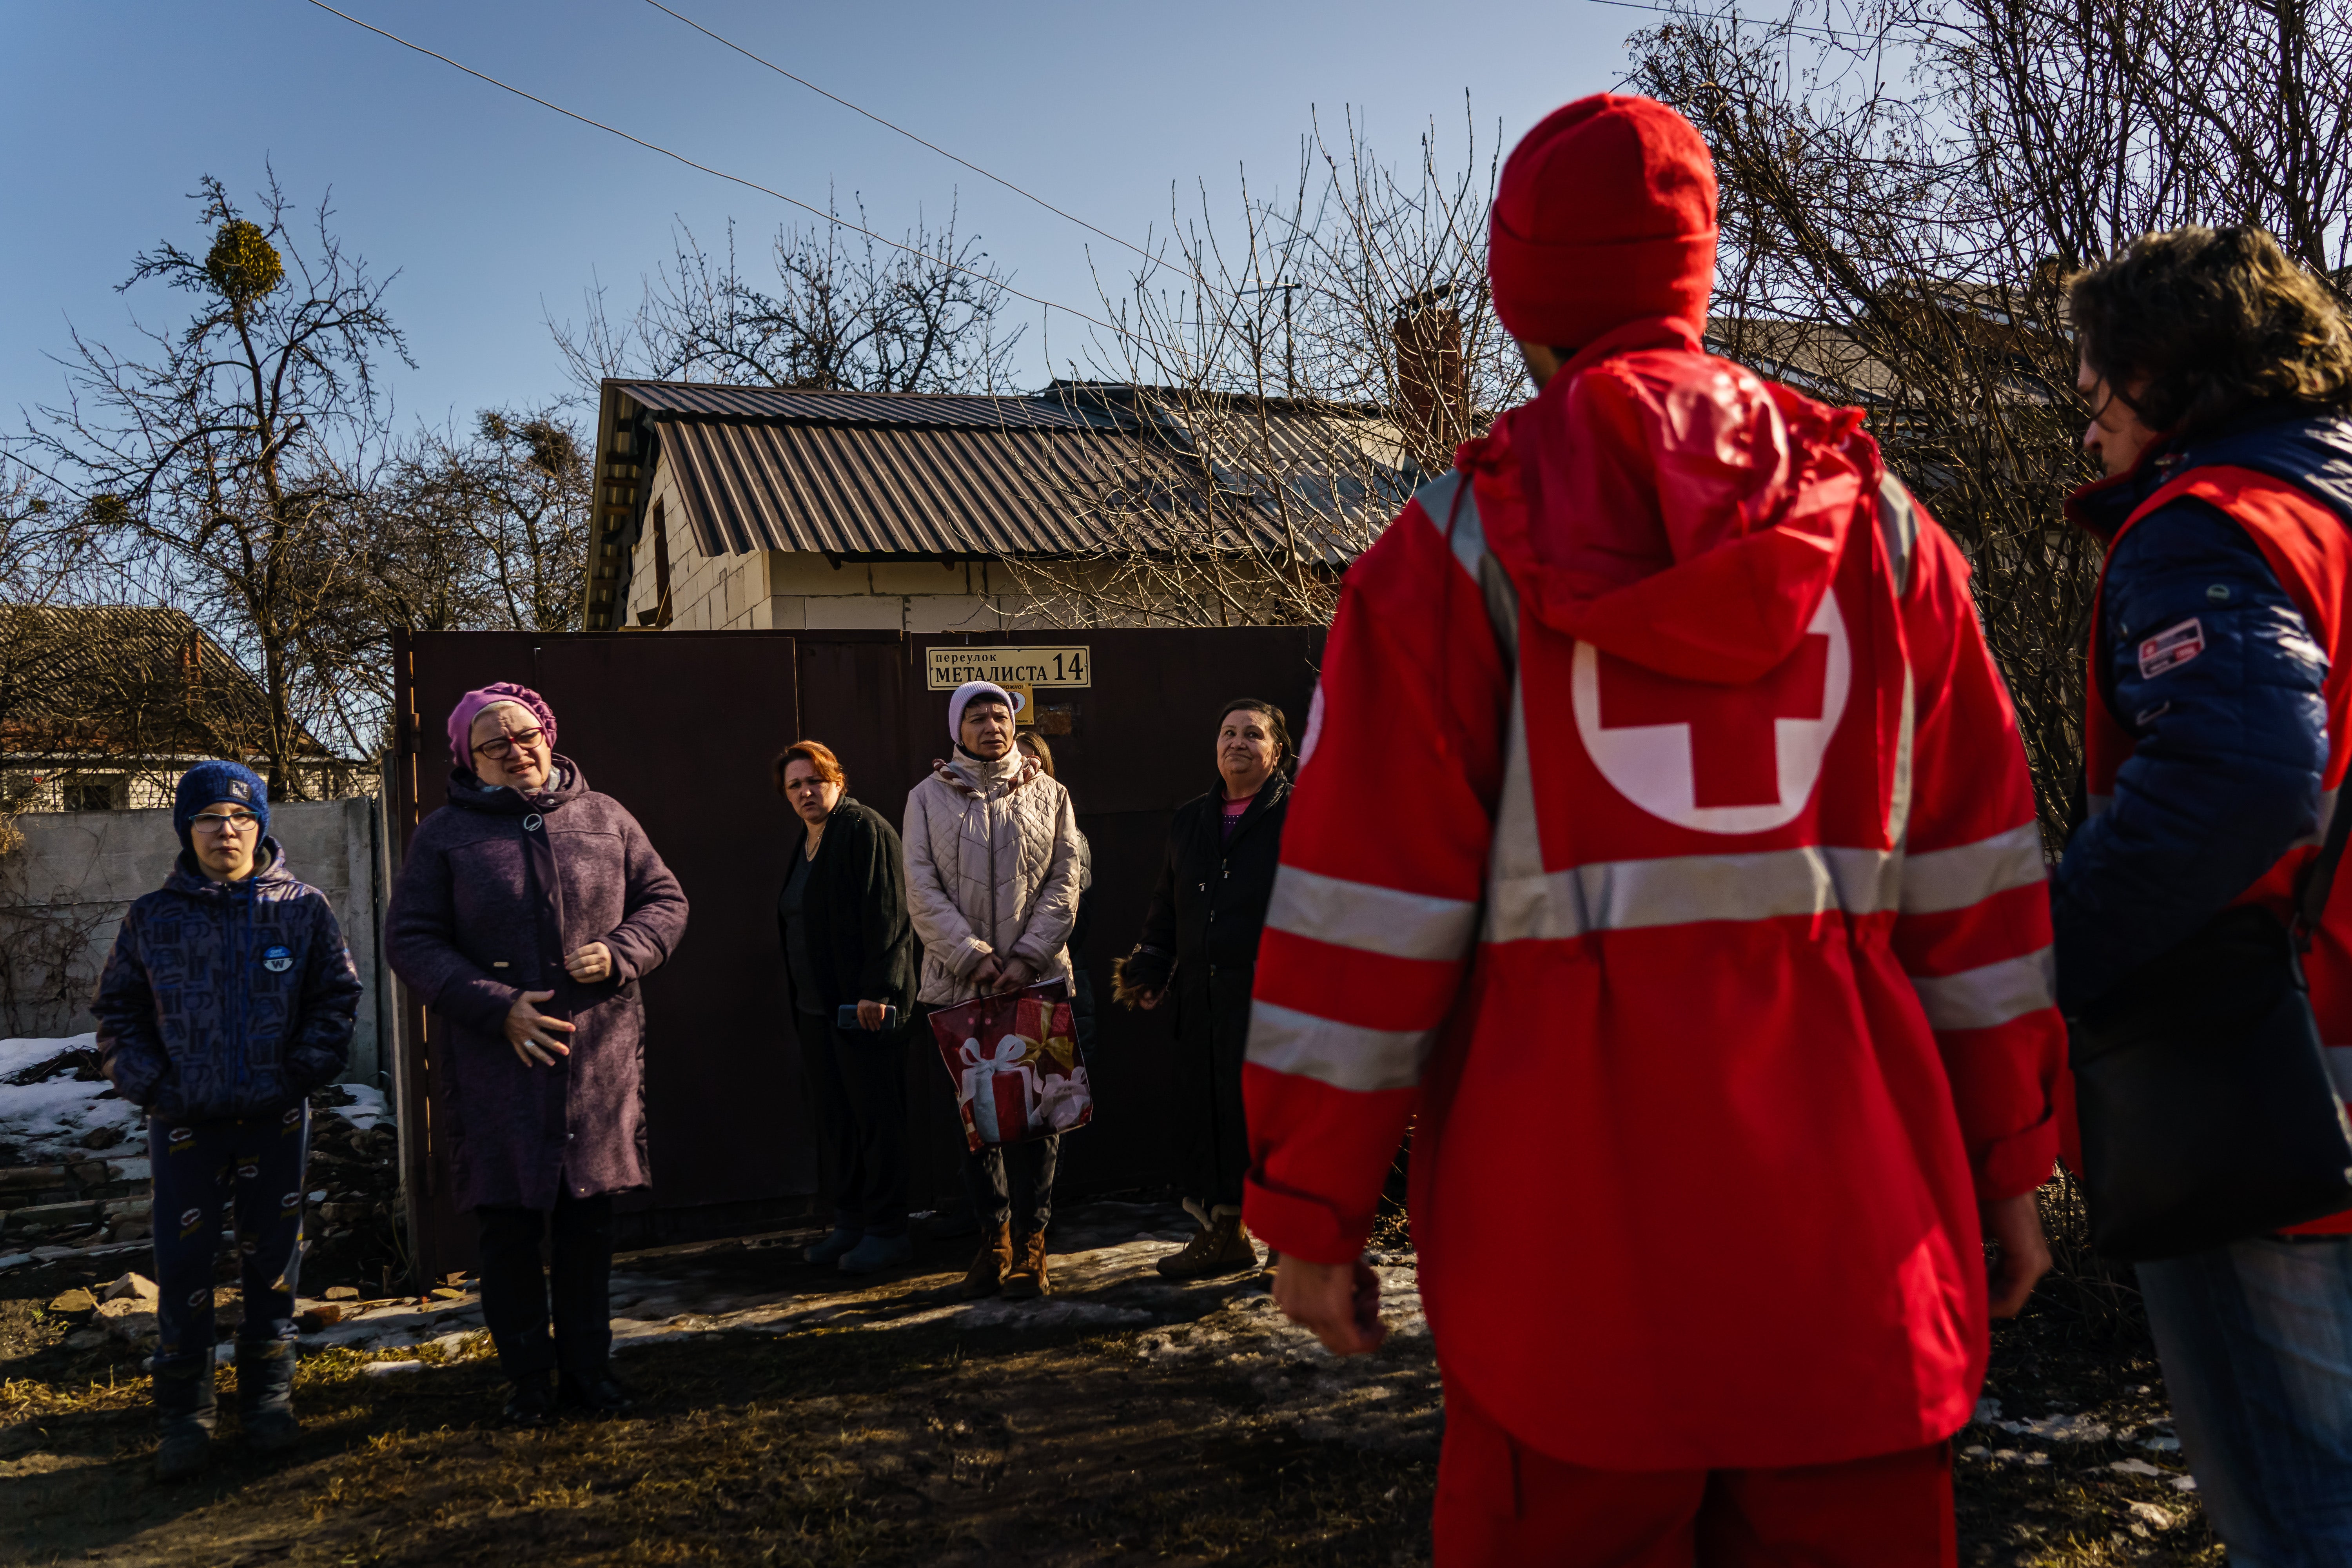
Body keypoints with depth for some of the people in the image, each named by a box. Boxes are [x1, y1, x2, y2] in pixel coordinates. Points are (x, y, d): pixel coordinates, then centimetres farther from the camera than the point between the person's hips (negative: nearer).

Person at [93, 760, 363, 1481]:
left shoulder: (303, 909, 1)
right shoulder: (152, 918, 2)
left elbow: (337, 996, 6)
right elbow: (117, 1010, 8)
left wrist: (303, 1071, -4)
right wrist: (152, 1085, -3)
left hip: (277, 1117, 1)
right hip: (185, 1121, 0)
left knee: (272, 1258, 9)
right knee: (183, 1266, 0)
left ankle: (267, 1396, 24)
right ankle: (184, 1414, 14)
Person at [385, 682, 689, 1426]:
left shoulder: (605, 818, 7)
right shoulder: (445, 834, 1)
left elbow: (665, 901, 12)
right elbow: (410, 939, -2)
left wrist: (620, 954, -9)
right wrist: (499, 1008, -13)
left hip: (600, 1057, 2)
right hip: (495, 1062, -2)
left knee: (588, 1223, 10)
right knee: (508, 1228, 4)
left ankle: (588, 1365, 25)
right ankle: (528, 1376, 22)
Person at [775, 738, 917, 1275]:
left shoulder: (866, 830, -10)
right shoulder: (805, 843, 17)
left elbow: (888, 916, -17)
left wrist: (877, 990, -21)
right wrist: (797, 998, 17)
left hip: (864, 1006, -9)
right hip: (816, 1005, 9)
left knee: (875, 1116, -2)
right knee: (834, 1116, 11)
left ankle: (887, 1231, 5)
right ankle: (851, 1223, 19)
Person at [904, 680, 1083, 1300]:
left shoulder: (1048, 795, 9)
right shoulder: (928, 798, 7)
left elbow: (1064, 884, 3)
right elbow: (923, 891, -1)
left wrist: (1026, 958, -10)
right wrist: (973, 957, -12)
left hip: (1038, 980, 0)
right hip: (957, 986, 0)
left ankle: (1031, 1241, 9)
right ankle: (993, 1237, 19)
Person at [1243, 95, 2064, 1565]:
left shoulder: (1456, 545, -2)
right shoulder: (1883, 523, 8)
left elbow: (1367, 903, -5)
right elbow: (1974, 882, 8)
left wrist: (1313, 1207, 1)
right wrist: (2007, 1164, 15)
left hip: (1571, 1227, -2)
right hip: (1857, 1220, 3)